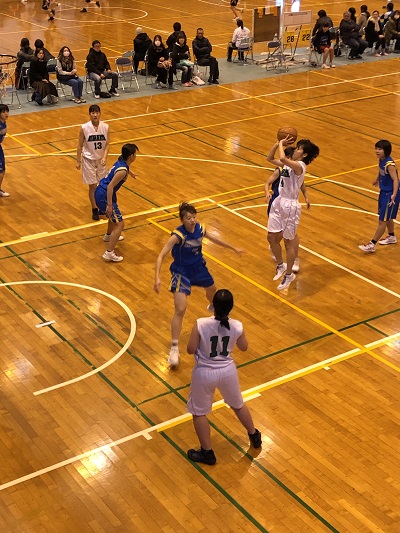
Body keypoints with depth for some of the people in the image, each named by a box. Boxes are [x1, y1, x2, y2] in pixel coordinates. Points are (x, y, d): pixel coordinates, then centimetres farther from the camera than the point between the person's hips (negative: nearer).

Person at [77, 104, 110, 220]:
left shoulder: (105, 127, -9)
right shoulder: (84, 128, -13)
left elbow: (107, 144, -4)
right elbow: (80, 146, -5)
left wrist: (105, 157, -18)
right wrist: (78, 161, -2)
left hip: (101, 159, 2)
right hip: (89, 160, -2)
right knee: (93, 186, 2)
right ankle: (95, 210, 15)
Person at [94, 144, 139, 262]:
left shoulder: (121, 161, 4)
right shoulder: (122, 171, -25)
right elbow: (110, 186, -28)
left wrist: (130, 173, 53)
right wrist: (109, 205, -26)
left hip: (101, 191, 10)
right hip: (103, 196, -10)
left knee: (114, 214, 35)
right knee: (119, 224, -10)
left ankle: (109, 236, 60)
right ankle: (109, 253, -11)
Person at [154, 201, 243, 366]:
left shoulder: (199, 229, -11)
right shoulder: (178, 235, -28)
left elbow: (214, 239, 10)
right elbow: (161, 256, -31)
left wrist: (233, 248, 22)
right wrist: (157, 278, -43)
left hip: (198, 267, 6)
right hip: (181, 272, -6)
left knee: (212, 290, 32)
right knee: (180, 310, -16)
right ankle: (174, 348, -7)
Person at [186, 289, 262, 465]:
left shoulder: (200, 324, -25)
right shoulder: (237, 326, -17)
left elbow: (191, 350, -15)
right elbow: (244, 347, 2)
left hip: (204, 373, -3)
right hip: (227, 371, 3)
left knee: (199, 412, 19)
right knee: (238, 404, 29)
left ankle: (207, 453, 28)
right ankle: (255, 437, 49)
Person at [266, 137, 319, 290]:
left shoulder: (299, 166, -19)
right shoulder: (288, 164, 7)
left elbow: (282, 158, -38)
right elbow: (270, 158, 16)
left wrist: (281, 145, -20)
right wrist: (278, 143, 3)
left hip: (290, 206, -8)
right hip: (279, 203, 8)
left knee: (289, 243, 6)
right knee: (272, 238, 14)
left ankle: (289, 274, 22)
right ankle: (281, 266, 37)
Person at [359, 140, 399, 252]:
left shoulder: (389, 164, -26)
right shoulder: (381, 160, 1)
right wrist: (377, 180, 41)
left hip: (390, 195, -9)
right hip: (384, 192, 9)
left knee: (382, 221, -2)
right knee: (387, 218, 25)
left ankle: (372, 245, 2)